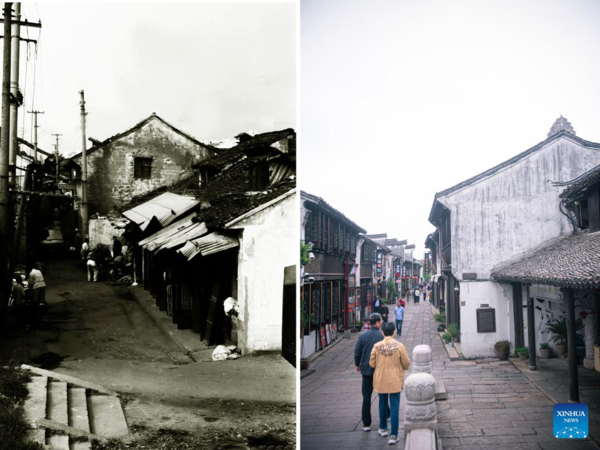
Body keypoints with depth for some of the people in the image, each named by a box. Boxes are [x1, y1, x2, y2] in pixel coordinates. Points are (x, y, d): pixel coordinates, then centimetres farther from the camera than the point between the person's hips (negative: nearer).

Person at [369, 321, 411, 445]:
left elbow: (372, 363, -1)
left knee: (383, 404, 21)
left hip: (381, 380, 2)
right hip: (395, 381, -2)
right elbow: (406, 363, -6)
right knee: (394, 407, 3)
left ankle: (383, 429, 35)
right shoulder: (399, 346, -13)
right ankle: (393, 435, 2)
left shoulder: (377, 346, -9)